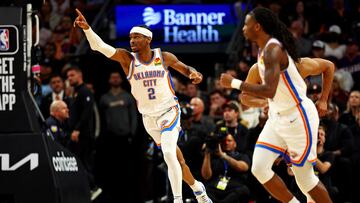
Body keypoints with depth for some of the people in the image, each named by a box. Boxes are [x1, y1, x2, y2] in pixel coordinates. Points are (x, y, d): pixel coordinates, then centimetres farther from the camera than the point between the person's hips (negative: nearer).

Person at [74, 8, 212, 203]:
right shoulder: (127, 59, -9)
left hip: (169, 111, -3)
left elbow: (184, 68, 7)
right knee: (172, 156, 14)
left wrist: (194, 73, -17)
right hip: (148, 117, 3)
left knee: (169, 154, -20)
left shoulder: (164, 57, -8)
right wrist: (86, 28, -38)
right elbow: (100, 46, -22)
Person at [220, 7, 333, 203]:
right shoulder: (263, 49, 8)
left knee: (304, 177, -3)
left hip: (298, 118, -9)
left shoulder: (273, 50, -22)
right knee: (259, 168, -4)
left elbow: (269, 91, -32)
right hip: (277, 117, 9)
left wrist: (234, 83, -26)